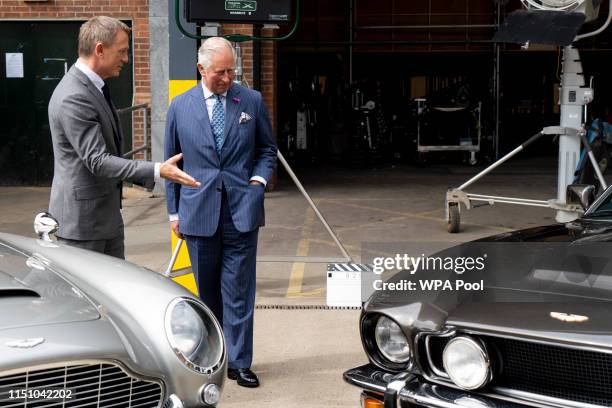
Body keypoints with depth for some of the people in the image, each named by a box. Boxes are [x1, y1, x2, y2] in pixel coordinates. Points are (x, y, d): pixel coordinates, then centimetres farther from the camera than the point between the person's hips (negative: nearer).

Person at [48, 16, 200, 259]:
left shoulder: (93, 87, 11)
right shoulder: (73, 98, -22)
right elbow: (97, 161, -25)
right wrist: (157, 171, -28)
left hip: (107, 216, 10)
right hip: (82, 219, -10)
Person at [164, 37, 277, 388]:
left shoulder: (252, 101, 3)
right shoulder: (180, 106, 4)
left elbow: (268, 149, 13)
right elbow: (171, 161, 9)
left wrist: (259, 177, -6)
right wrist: (174, 210, 8)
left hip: (241, 212, -1)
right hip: (199, 213, 1)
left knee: (239, 291, 0)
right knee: (207, 292, 11)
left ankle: (239, 362, 9)